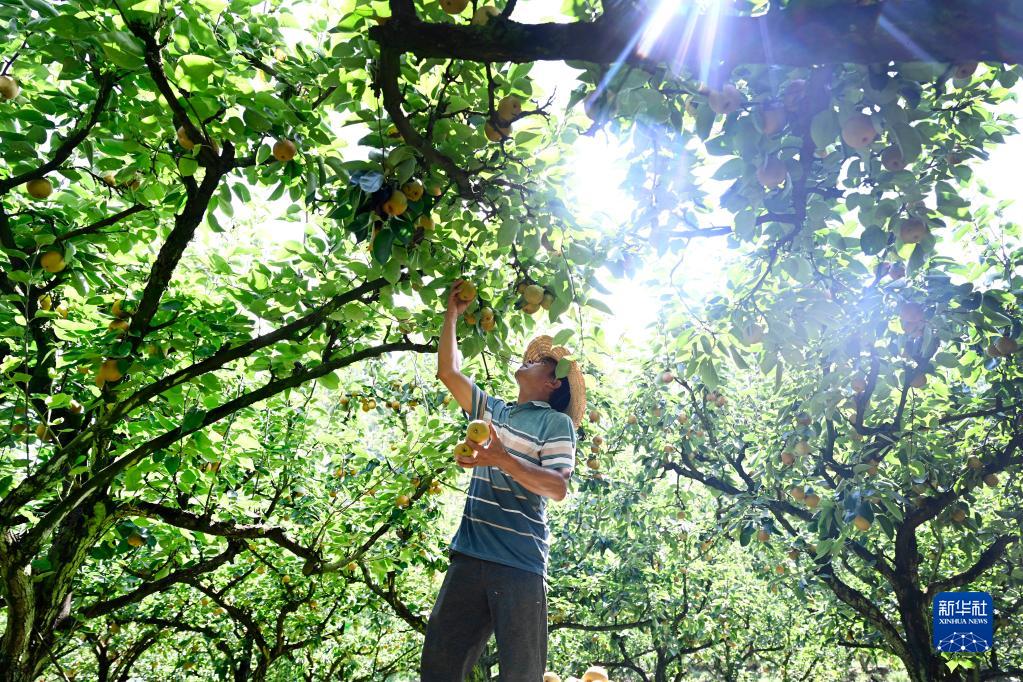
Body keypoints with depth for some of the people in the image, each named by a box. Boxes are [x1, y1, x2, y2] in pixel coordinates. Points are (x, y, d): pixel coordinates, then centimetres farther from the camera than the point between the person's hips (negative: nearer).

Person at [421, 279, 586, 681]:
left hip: (520, 562, -6)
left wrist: (502, 458, -22)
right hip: (469, 555, 6)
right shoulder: (491, 410, 22)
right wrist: (452, 314, 26)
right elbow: (448, 372, 24)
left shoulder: (555, 422, 2)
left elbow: (558, 487, -9)